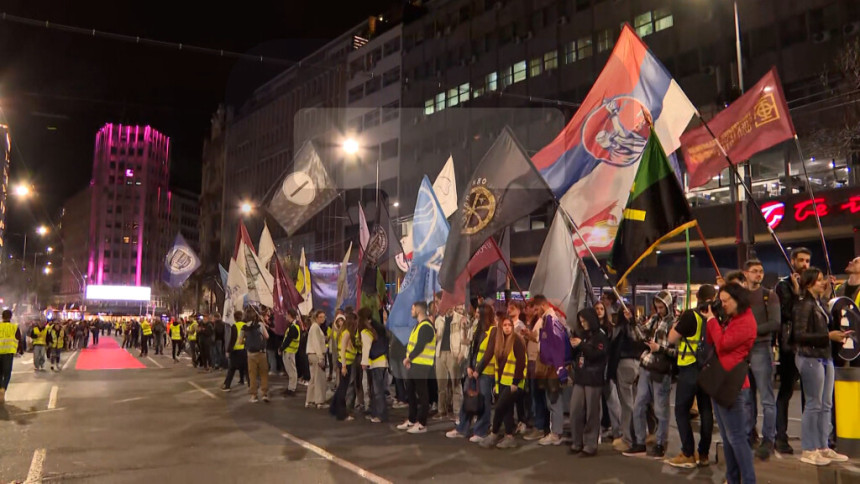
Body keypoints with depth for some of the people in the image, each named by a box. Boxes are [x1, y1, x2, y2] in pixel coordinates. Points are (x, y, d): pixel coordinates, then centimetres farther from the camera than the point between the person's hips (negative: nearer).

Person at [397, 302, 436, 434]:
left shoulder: (426, 327, -16)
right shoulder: (419, 325, 16)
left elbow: (420, 347, -21)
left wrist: (408, 358, -9)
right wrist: (409, 359, 4)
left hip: (422, 366, -10)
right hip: (414, 364, 10)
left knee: (422, 394, -3)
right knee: (410, 392, 15)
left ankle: (422, 424, 3)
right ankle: (412, 420, 25)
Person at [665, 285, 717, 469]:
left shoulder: (691, 315, -14)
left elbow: (672, 339, -9)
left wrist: (677, 321, 5)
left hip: (690, 369, -5)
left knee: (682, 411, 3)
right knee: (706, 411, 11)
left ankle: (688, 455, 2)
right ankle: (703, 454, 16)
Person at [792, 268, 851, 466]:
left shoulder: (818, 303, 13)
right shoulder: (804, 305, -12)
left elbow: (822, 328, 12)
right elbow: (800, 335, -18)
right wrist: (828, 336, -20)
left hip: (824, 357, 9)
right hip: (810, 358, -9)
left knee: (826, 405, 12)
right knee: (813, 405, -2)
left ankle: (823, 447, 22)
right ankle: (808, 451, 7)